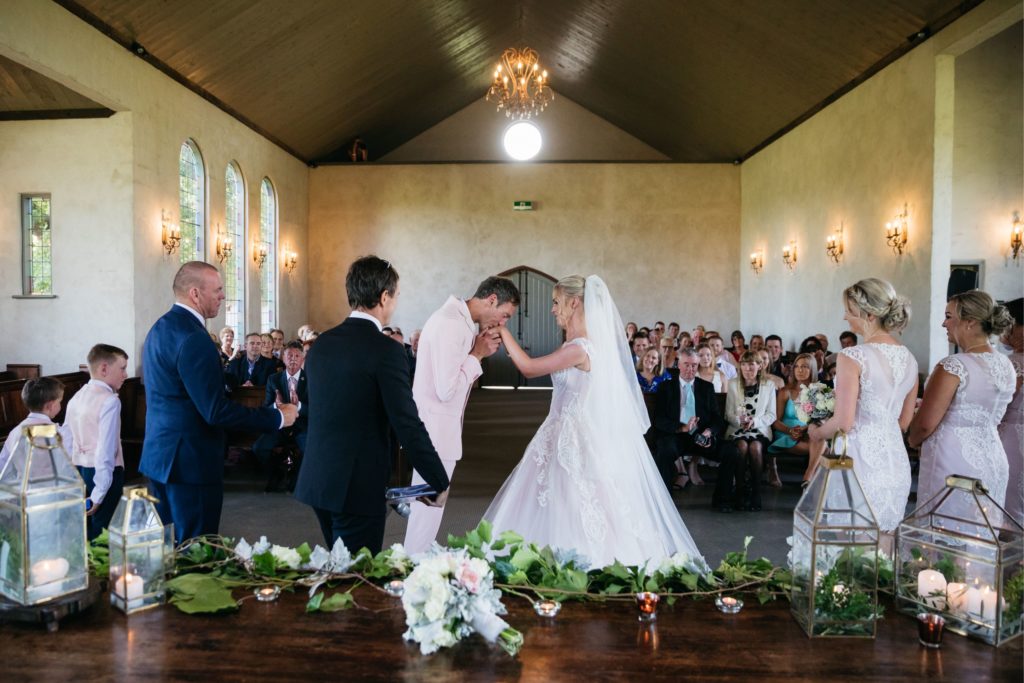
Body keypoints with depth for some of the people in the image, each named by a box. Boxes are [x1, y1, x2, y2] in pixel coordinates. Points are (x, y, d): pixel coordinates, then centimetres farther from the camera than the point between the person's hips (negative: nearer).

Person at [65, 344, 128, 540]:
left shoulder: (76, 398, 11)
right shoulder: (109, 400, -14)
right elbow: (106, 450, -20)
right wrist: (99, 493, -17)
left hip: (78, 472, 8)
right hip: (103, 473, -8)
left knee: (84, 532, 15)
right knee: (102, 536, -3)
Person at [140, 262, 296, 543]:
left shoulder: (161, 327, 10)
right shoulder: (193, 338, -21)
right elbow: (215, 411, -25)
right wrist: (277, 417, -17)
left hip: (161, 456, 10)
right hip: (191, 462, -10)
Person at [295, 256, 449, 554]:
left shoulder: (321, 343, 6)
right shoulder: (386, 351, -16)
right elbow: (409, 426, -16)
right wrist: (440, 483, -5)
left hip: (316, 480, 8)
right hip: (358, 487, -8)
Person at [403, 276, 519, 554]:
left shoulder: (458, 320, 10)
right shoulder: (450, 324, -22)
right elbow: (447, 389, -25)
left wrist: (478, 349, -2)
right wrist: (477, 355, -14)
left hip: (440, 429, 10)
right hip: (436, 431, -10)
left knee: (427, 508, 19)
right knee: (428, 511, 0)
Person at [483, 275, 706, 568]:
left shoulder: (580, 348, -21)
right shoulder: (587, 343, 7)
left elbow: (528, 368, -17)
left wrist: (502, 330, -12)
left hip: (579, 443, -9)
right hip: (574, 438, 9)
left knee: (576, 517, -1)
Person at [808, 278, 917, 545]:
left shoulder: (853, 356, -15)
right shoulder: (908, 358, 6)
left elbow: (843, 423, -16)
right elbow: (904, 421, 14)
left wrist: (816, 433, 3)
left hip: (859, 460, -7)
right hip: (895, 461, 7)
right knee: (883, 550, 17)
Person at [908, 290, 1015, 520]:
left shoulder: (954, 366, -18)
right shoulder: (1007, 366, 5)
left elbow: (925, 424, -16)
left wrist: (912, 440, 4)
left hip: (953, 462, -7)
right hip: (994, 463, 7)